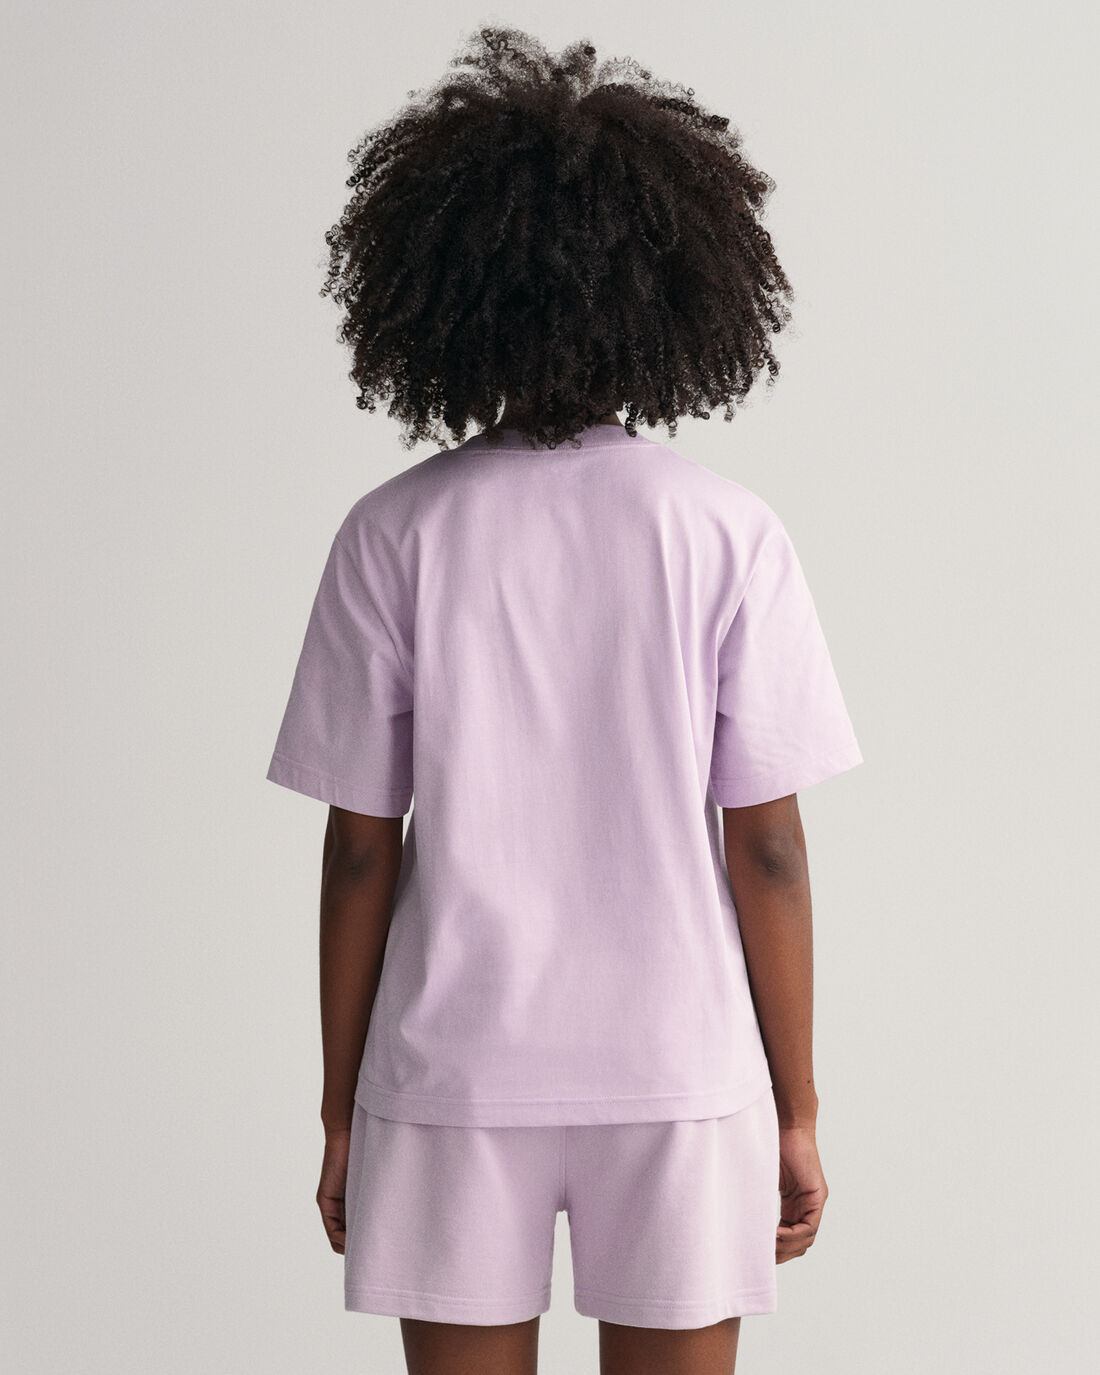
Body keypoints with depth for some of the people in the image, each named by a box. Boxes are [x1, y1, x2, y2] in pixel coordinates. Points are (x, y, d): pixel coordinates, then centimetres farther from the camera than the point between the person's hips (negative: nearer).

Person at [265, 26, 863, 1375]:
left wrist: (341, 1109, 7)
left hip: (453, 1075, 0)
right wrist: (797, 1109, 5)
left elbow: (361, 849, -4)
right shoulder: (726, 534, -6)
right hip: (680, 1067, 0)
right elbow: (768, 848, -5)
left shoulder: (395, 536, -6)